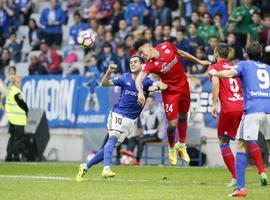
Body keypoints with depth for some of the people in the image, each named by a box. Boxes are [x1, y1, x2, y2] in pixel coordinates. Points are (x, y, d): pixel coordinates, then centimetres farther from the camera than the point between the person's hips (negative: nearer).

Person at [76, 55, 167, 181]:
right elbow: (105, 83, -4)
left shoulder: (146, 82, 0)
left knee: (111, 146, 5)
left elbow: (164, 86, -15)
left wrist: (156, 86, -38)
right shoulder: (125, 78, 1)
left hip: (131, 121, 2)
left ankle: (85, 167, 17)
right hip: (118, 114, -2)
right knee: (113, 137, -28)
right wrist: (109, 72, -23)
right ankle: (106, 168, -44)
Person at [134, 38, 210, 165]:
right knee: (172, 123, -7)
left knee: (183, 116, 17)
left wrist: (199, 62, 13)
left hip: (184, 87, 4)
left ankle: (182, 145, 38)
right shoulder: (150, 65, -23)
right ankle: (171, 149, 21)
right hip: (170, 91, -4)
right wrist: (140, 92, -56)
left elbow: (182, 54, 4)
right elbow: (139, 79, -37)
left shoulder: (167, 47, -13)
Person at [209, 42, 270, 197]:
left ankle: (241, 187, -9)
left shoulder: (244, 64, 12)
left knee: (241, 146, 1)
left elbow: (228, 73, -5)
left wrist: (214, 73, 12)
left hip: (252, 110, -4)